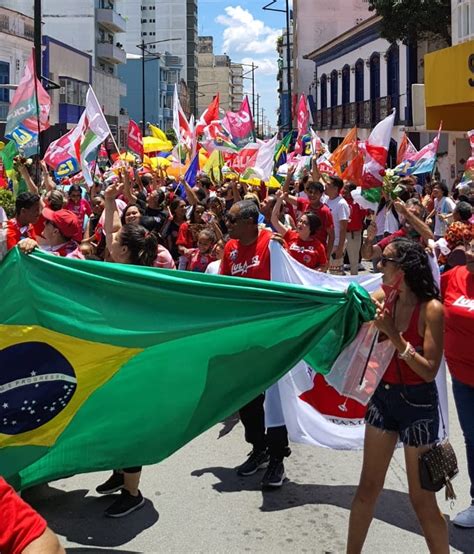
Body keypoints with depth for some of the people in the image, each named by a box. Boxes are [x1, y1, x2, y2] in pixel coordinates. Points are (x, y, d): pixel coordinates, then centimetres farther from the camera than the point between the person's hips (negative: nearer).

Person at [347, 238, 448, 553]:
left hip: (418, 404, -6)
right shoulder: (385, 299, -2)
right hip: (383, 397, 6)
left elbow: (429, 371, -22)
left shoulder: (431, 309, -19)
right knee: (368, 487, 15)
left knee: (422, 499, 5)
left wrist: (394, 334, -28)